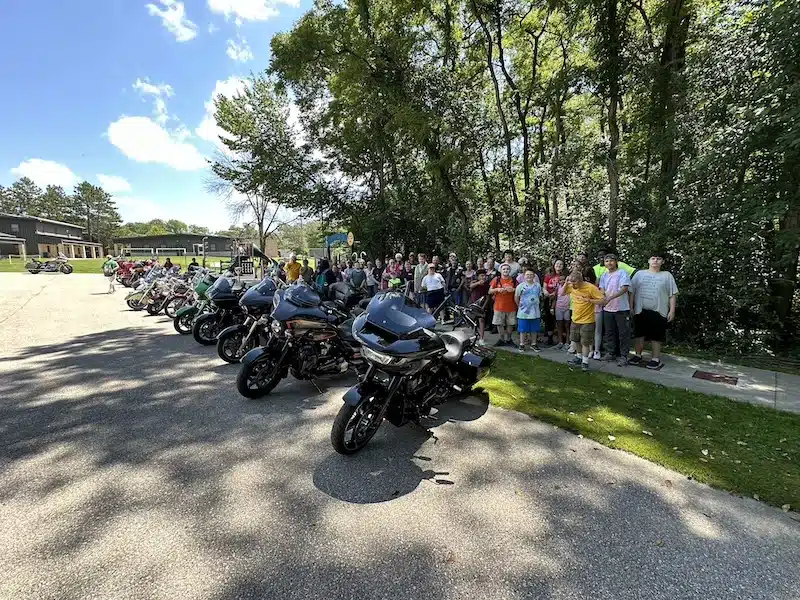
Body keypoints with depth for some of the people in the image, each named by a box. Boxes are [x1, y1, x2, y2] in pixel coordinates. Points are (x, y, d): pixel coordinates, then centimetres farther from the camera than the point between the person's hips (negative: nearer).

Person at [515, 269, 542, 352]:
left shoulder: (538, 285, 3)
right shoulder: (521, 286, -4)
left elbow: (539, 296, 15)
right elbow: (516, 298, 4)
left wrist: (535, 304, 10)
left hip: (535, 312, 2)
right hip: (523, 312, -2)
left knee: (534, 329, 10)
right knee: (523, 329, 4)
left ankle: (533, 344, 24)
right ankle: (522, 344, 16)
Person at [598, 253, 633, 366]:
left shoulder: (622, 273, -8)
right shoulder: (604, 275, 11)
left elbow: (625, 288, -18)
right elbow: (601, 289, 7)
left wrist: (610, 297, -28)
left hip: (621, 308, -6)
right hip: (607, 308, 6)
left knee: (623, 333, 1)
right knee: (609, 332, 14)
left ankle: (623, 356, 9)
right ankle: (610, 353, 25)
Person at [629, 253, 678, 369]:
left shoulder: (667, 275, 6)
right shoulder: (640, 273, 8)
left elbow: (673, 294, 4)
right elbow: (631, 291, 6)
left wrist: (672, 311, -3)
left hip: (658, 311, -1)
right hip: (640, 310, 1)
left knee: (656, 335, 4)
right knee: (639, 333, 9)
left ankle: (656, 358, 14)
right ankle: (637, 355, 21)